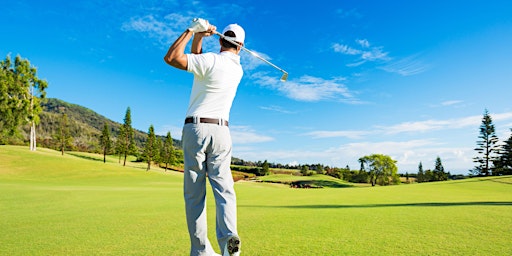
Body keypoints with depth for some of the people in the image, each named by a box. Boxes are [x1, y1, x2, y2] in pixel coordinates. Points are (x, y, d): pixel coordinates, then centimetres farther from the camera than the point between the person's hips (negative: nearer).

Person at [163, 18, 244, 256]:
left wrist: (192, 30, 0)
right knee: (224, 188, 0)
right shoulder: (238, 70, 13)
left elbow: (171, 58, -6)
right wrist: (198, 38, 11)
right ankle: (229, 236, -21)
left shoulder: (210, 60, -7)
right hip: (221, 131, 4)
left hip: (195, 128, -4)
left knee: (194, 192, 1)